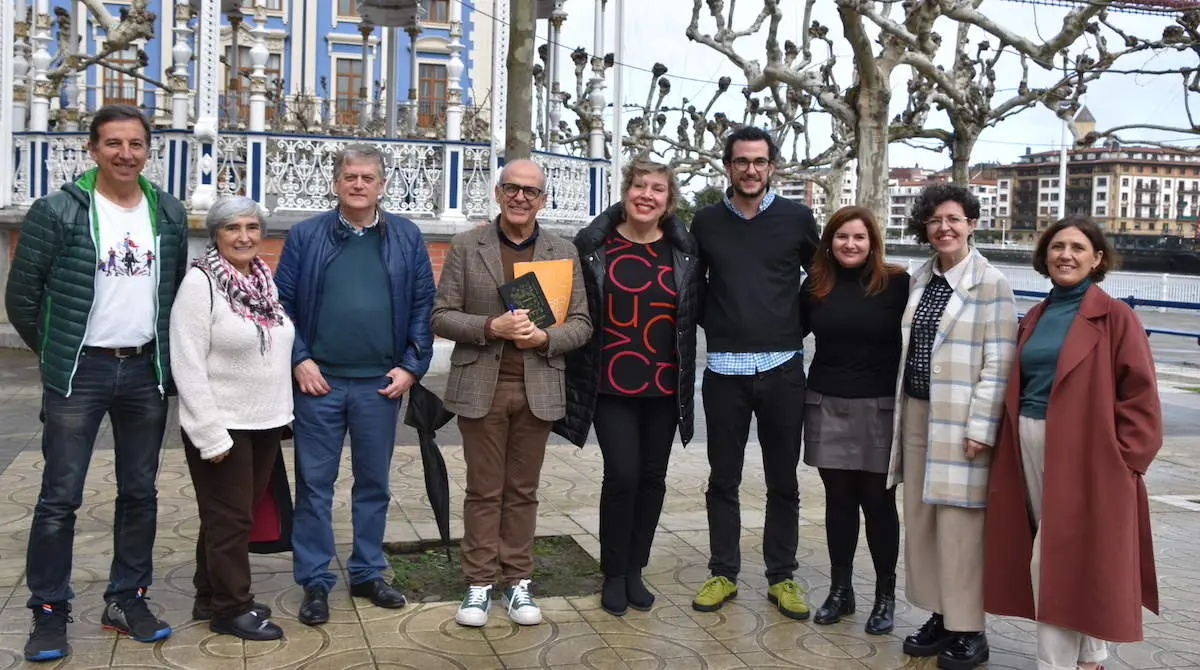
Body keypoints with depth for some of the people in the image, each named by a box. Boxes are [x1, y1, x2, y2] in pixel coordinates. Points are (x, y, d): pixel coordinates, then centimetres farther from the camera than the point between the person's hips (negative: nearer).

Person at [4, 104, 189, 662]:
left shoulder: (169, 213, 5)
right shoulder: (57, 212, -7)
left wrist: (164, 353, 12)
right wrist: (56, 355, 5)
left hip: (146, 370, 4)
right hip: (79, 372, -4)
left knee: (140, 492, 10)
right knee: (60, 497, 0)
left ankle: (126, 600, 24)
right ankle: (49, 613, 13)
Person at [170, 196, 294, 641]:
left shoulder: (264, 279, 7)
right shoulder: (200, 282, -13)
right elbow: (187, 365, -16)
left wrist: (282, 411, 12)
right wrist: (211, 434, -19)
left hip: (265, 423, 7)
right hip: (221, 425, -7)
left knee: (238, 515, 16)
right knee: (227, 519, 3)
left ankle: (210, 597, 30)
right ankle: (231, 609, 16)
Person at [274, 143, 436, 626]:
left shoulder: (407, 237, 5)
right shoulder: (305, 236, 3)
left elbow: (423, 305, 4)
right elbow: (282, 303, 2)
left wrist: (412, 366, -3)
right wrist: (299, 360, -8)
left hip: (380, 384, 1)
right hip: (319, 381, -1)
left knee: (374, 483, 12)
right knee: (314, 484, 5)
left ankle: (368, 573, 26)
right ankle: (315, 582, 17)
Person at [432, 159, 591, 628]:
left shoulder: (563, 252, 7)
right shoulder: (466, 247, 2)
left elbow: (581, 323, 6)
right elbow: (442, 317, -1)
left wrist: (545, 338, -14)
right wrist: (491, 327, -17)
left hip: (537, 388, 1)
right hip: (480, 387, -1)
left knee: (522, 491, 10)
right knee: (483, 491, 6)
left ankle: (518, 581, 21)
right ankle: (479, 583, 17)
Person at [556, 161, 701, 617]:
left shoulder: (683, 249, 4)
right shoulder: (593, 245, -4)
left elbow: (695, 310, 12)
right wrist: (576, 376, -5)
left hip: (664, 386, 3)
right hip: (612, 386, -3)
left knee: (652, 477, 9)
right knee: (622, 475, -6)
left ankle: (635, 570, 25)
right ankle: (613, 574, 12)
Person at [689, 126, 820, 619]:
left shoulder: (797, 218, 2)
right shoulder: (707, 222, 5)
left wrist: (799, 327, 6)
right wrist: (713, 323, 8)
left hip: (782, 369, -1)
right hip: (724, 370, 1)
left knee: (783, 481, 8)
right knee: (723, 479, 8)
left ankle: (781, 577, 21)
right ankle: (723, 573, 21)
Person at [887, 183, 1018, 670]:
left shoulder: (990, 283, -8)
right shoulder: (920, 279, 11)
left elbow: (998, 361, -11)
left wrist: (980, 427, -15)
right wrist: (902, 409, 13)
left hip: (959, 420, -6)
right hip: (916, 412, 7)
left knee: (958, 525, -2)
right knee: (920, 519, 11)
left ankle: (968, 631, 10)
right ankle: (940, 616, 24)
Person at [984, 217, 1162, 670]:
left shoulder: (1115, 317, -8)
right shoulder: (1035, 318, 12)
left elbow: (1139, 395, -10)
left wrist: (1123, 459, -15)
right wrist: (1012, 442, 8)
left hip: (1083, 454, -6)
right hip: (1030, 448, 6)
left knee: (1054, 563, -6)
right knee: (1078, 562, 16)